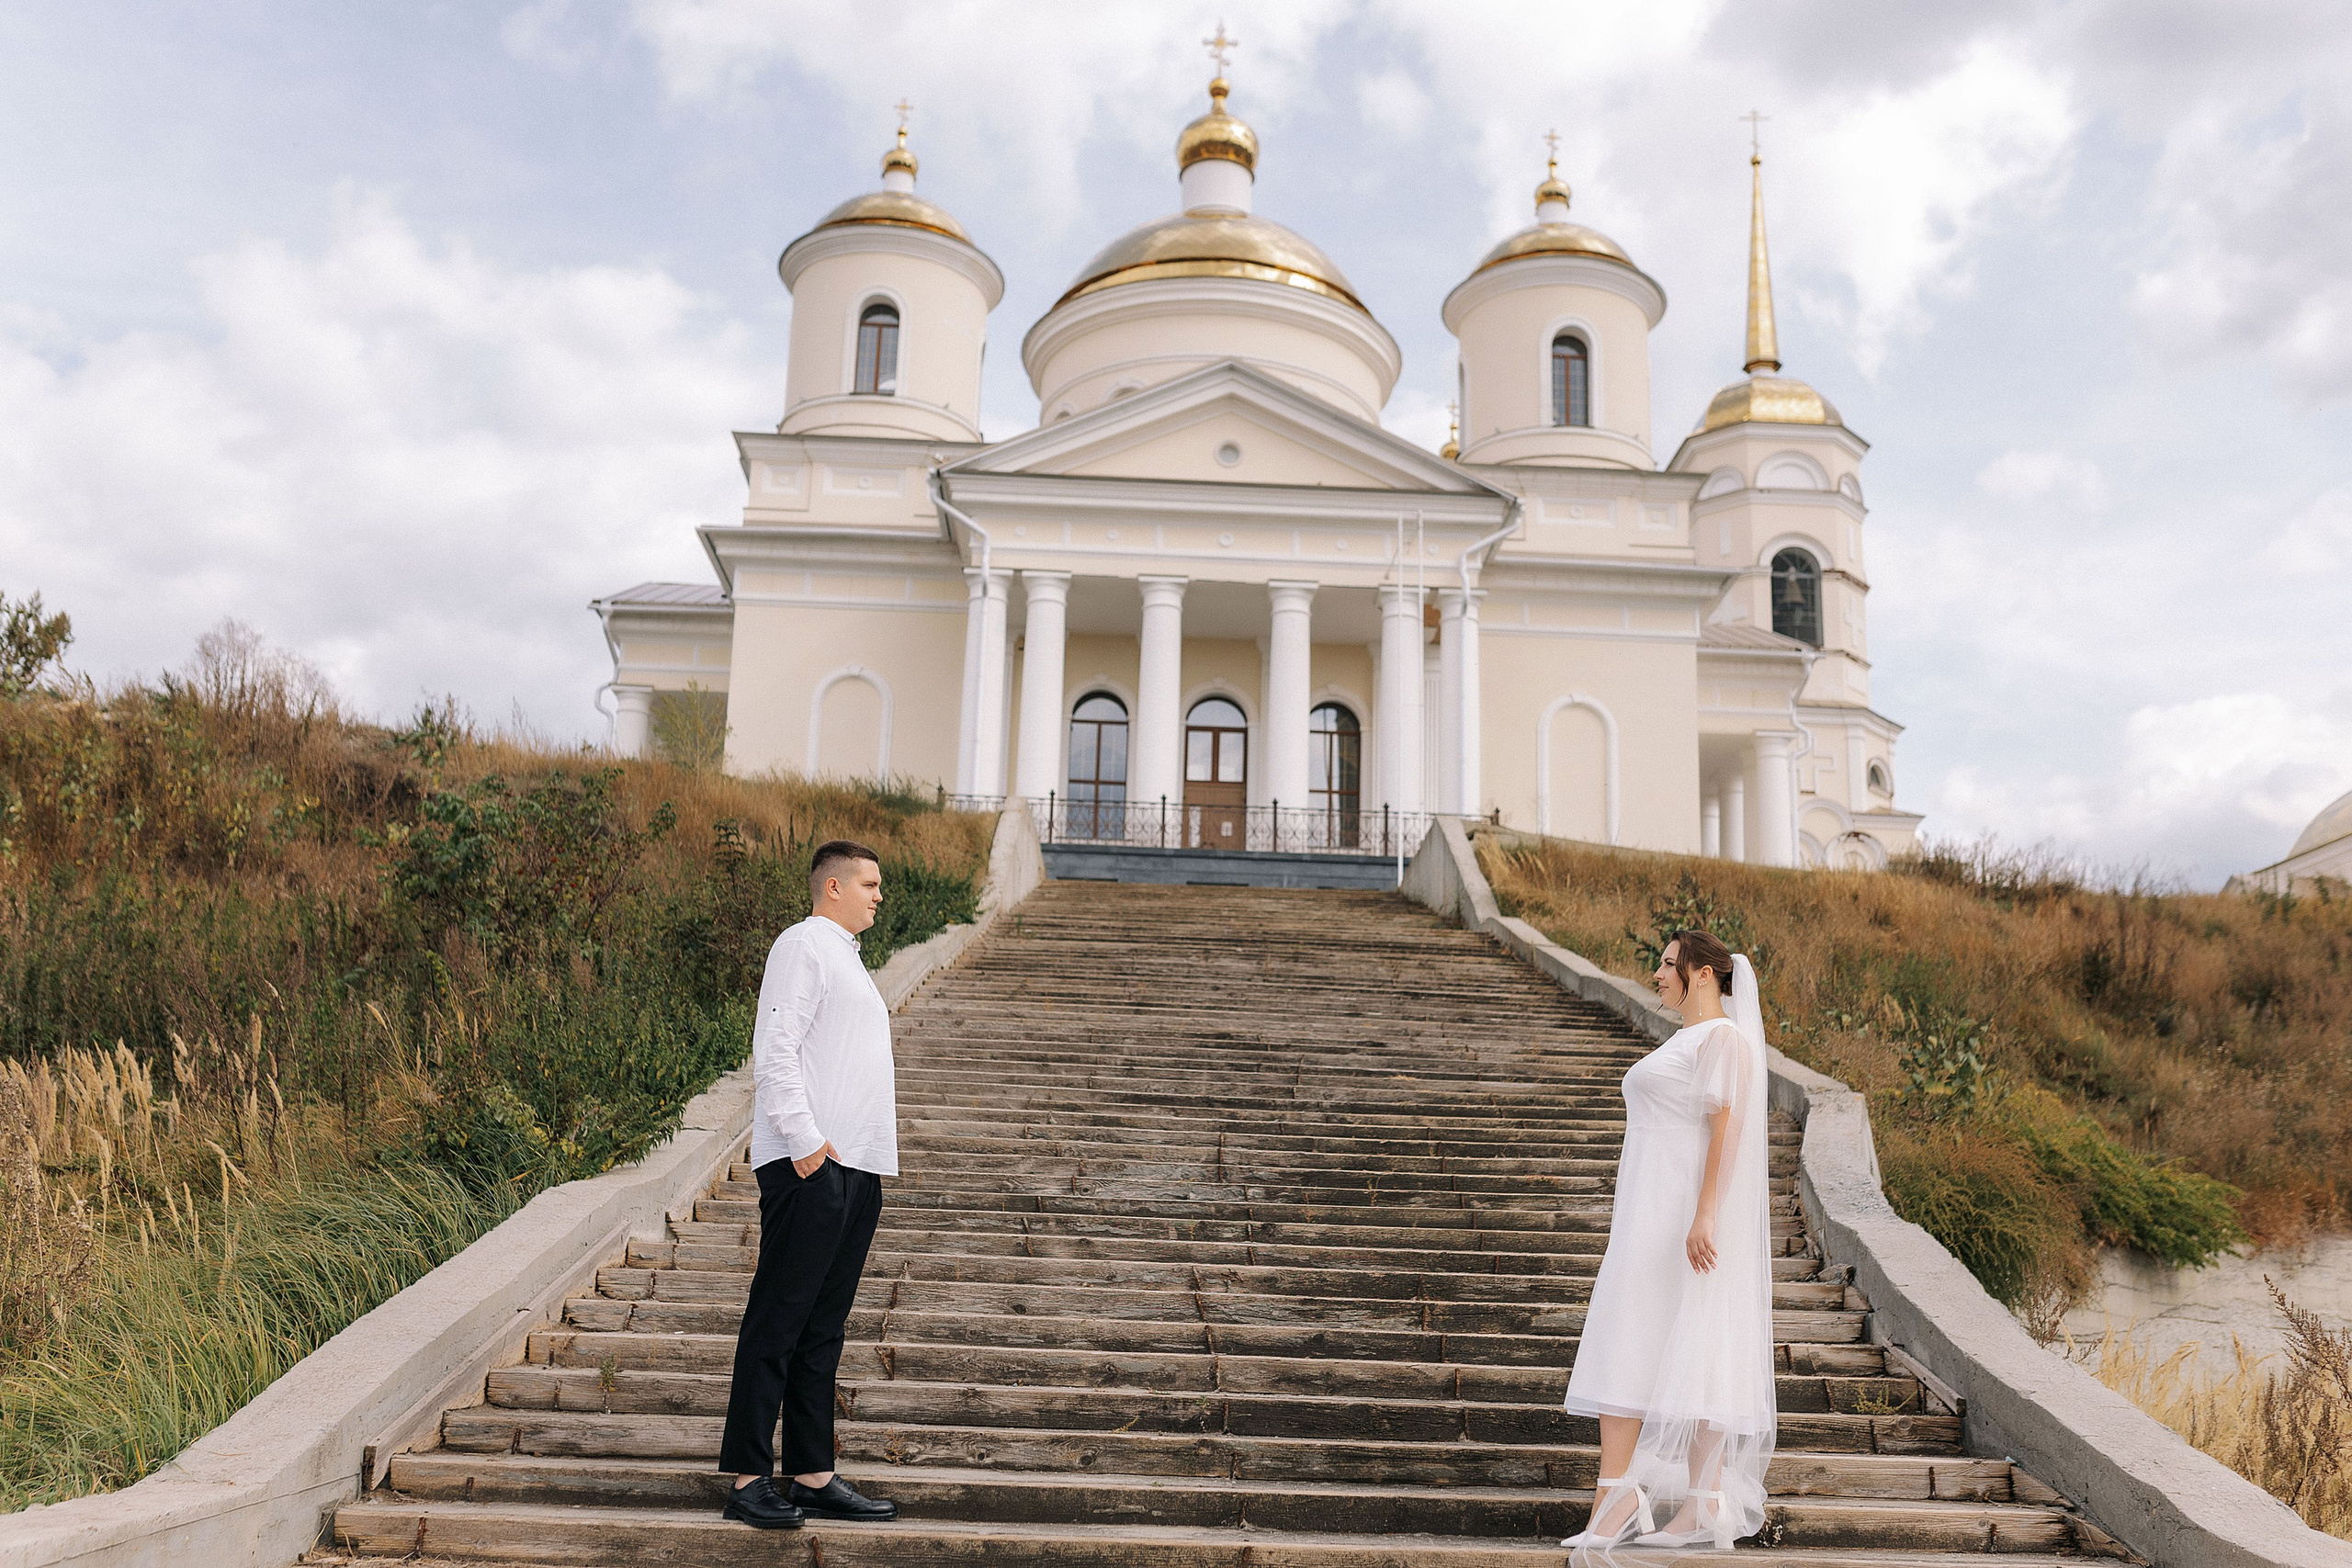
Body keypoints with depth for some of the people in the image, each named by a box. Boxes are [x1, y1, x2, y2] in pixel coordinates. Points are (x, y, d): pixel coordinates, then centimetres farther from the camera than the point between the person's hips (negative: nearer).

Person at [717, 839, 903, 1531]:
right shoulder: (802, 946, -6)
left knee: (822, 1329, 12)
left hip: (857, 1166, 9)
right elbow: (775, 1052, -15)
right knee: (776, 1323, -5)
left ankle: (812, 1475, 17)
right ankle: (749, 1479, 1)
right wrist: (803, 1140, -21)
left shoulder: (845, 956, 23)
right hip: (810, 1166, -9)